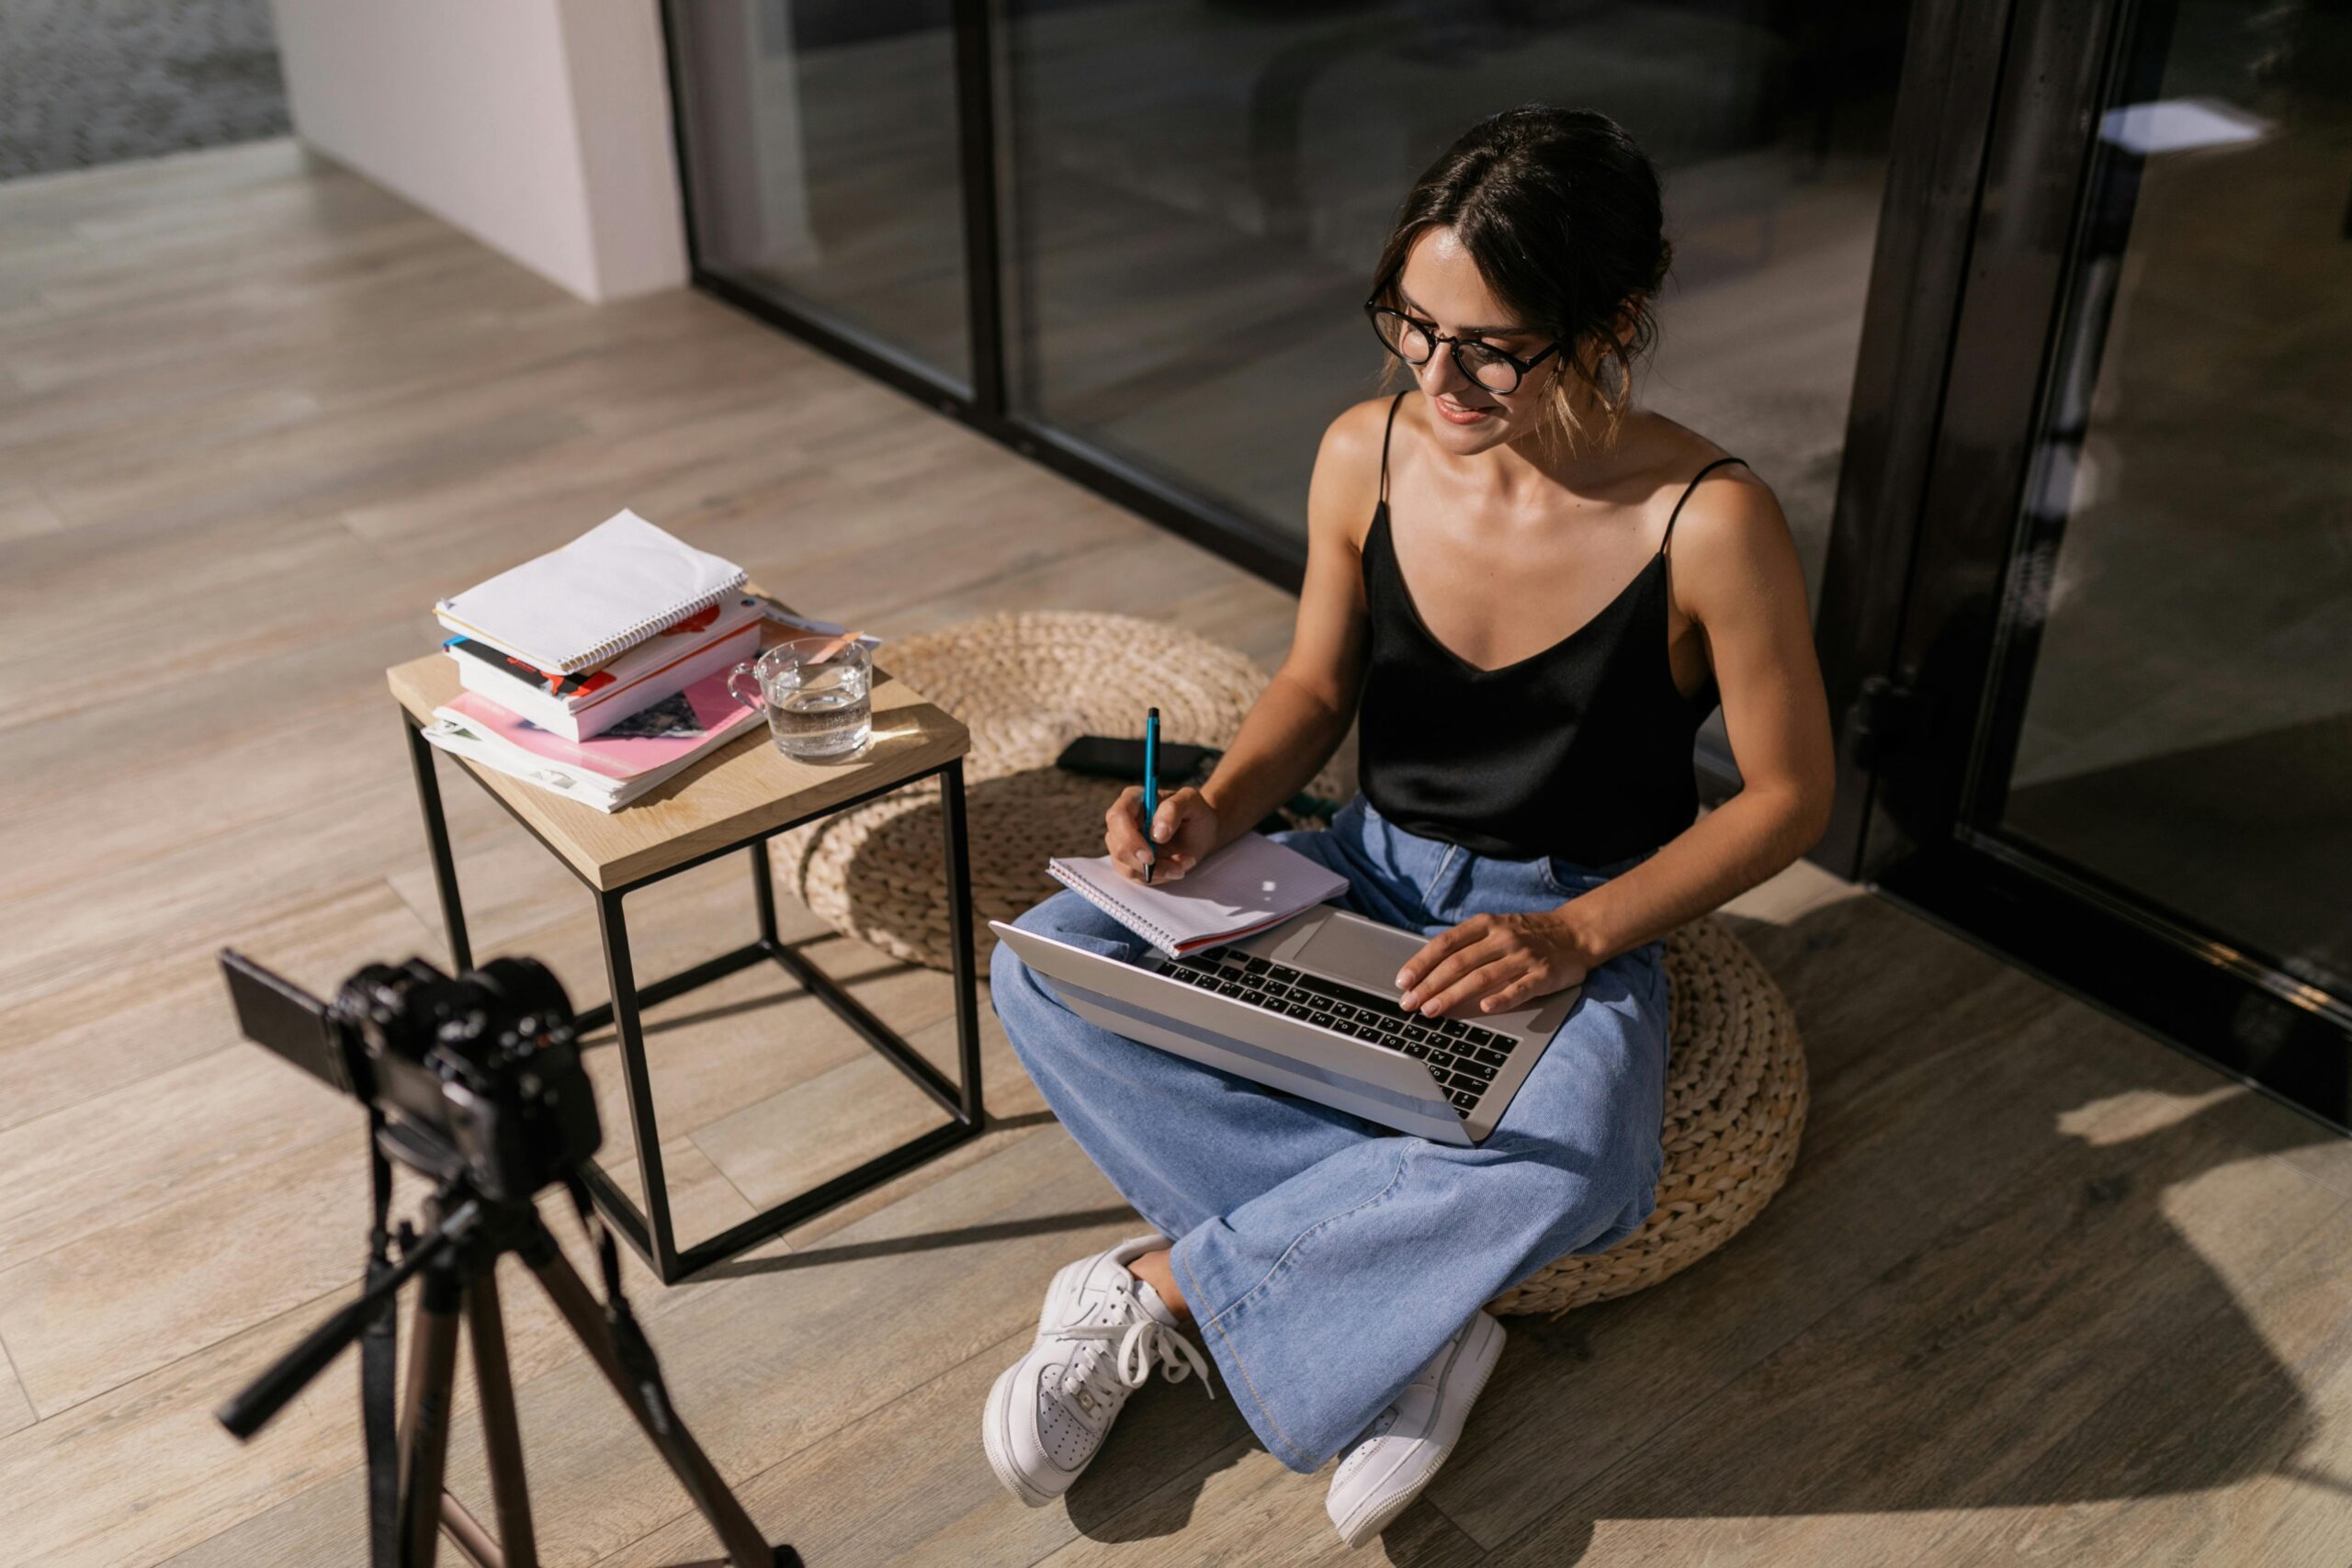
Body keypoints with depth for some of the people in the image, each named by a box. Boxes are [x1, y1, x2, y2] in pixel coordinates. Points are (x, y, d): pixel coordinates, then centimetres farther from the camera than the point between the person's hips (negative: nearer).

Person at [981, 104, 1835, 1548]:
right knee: (1042, 973, -18)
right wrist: (1215, 812, -13)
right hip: (1367, 873, 4)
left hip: (1577, 922, -4)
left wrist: (1579, 936, -21)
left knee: (1565, 1173, -39)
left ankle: (1164, 1286, -15)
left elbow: (1791, 796, -11)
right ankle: (1410, 1310, -18)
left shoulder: (1710, 522, -21)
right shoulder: (1367, 456, -9)